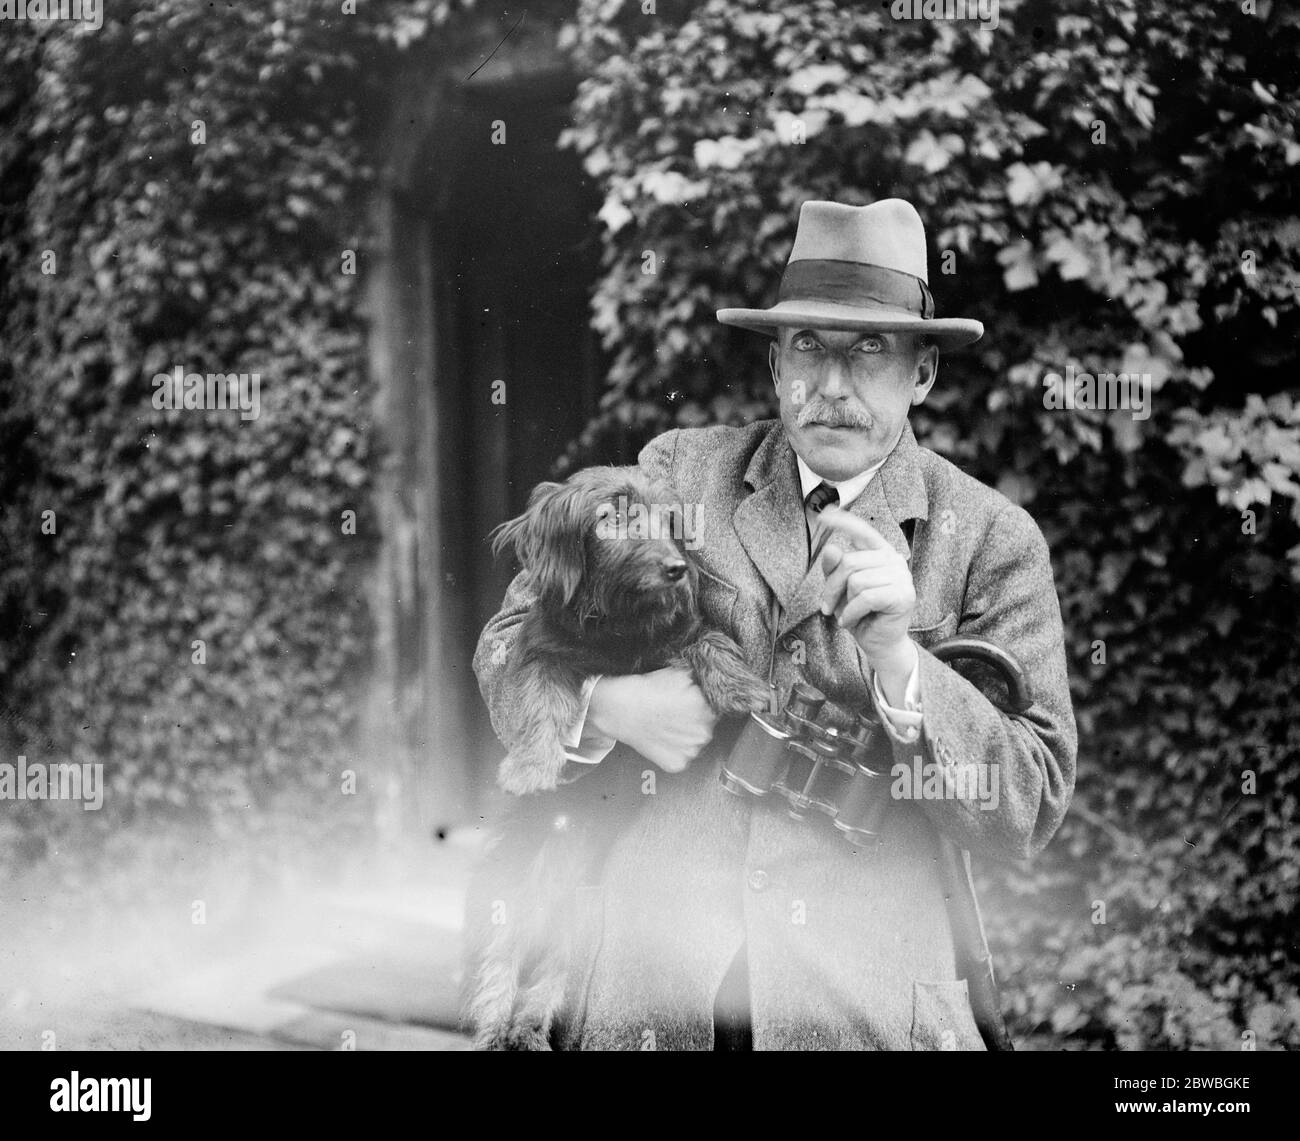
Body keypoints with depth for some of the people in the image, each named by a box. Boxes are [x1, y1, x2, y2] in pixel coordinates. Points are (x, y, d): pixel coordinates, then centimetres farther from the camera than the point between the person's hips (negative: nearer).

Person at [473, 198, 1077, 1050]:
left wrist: (901, 662, -22)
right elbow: (512, 642, 4)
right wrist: (605, 705, -18)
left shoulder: (994, 542, -3)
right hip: (647, 980, 2)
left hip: (864, 1000, -1)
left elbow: (1027, 817, -7)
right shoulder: (679, 470, 2)